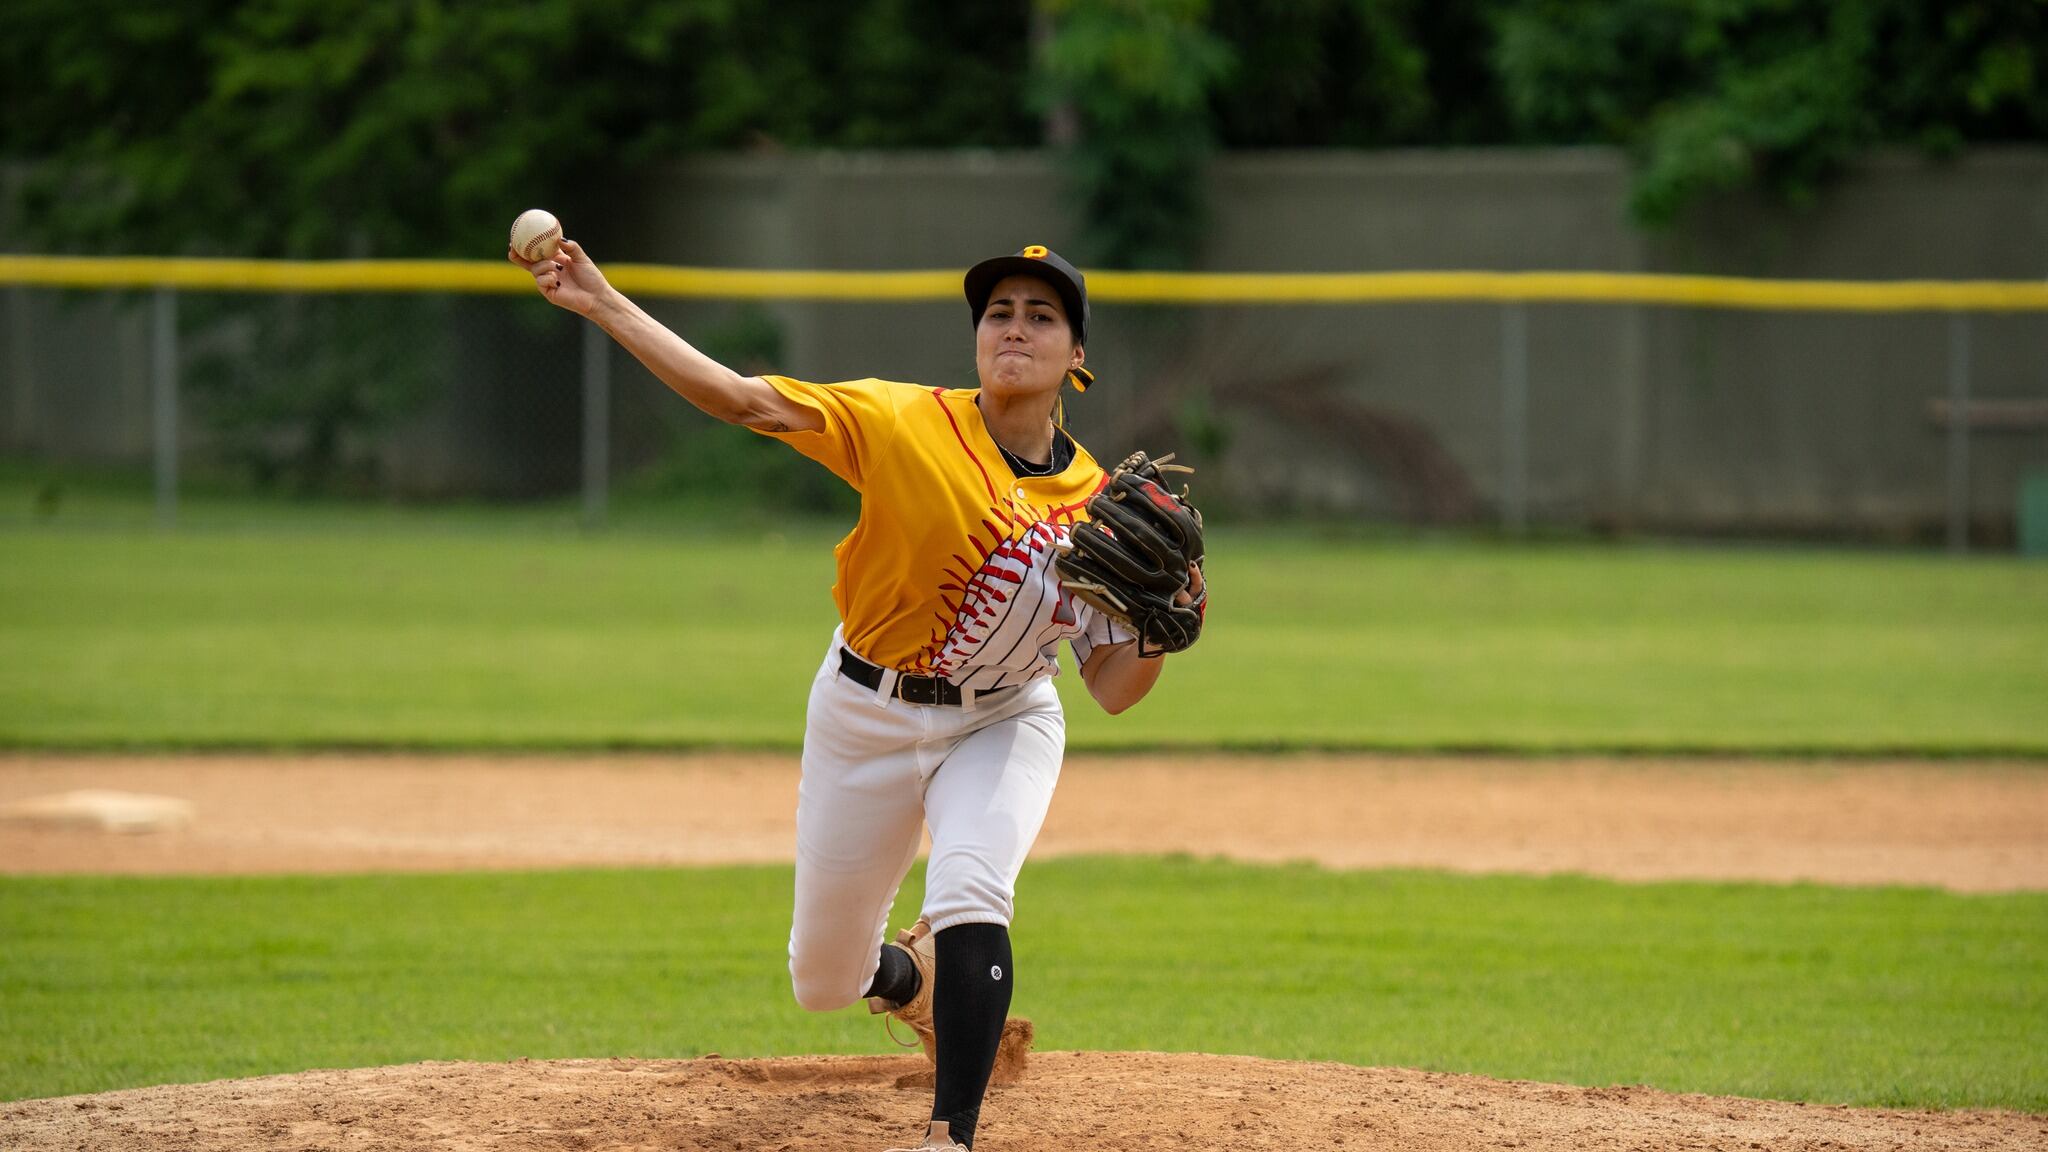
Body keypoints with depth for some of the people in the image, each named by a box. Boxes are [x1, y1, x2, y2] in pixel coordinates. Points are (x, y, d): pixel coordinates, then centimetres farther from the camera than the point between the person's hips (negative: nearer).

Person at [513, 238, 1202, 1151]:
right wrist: (602, 305, -28)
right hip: (865, 716, 0)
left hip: (1002, 726, 0)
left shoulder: (1099, 502, -9)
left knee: (970, 895, -32)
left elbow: (1112, 690, -7)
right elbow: (743, 400, -21)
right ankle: (912, 976, 48)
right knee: (823, 981, 10)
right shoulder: (906, 424, -16)